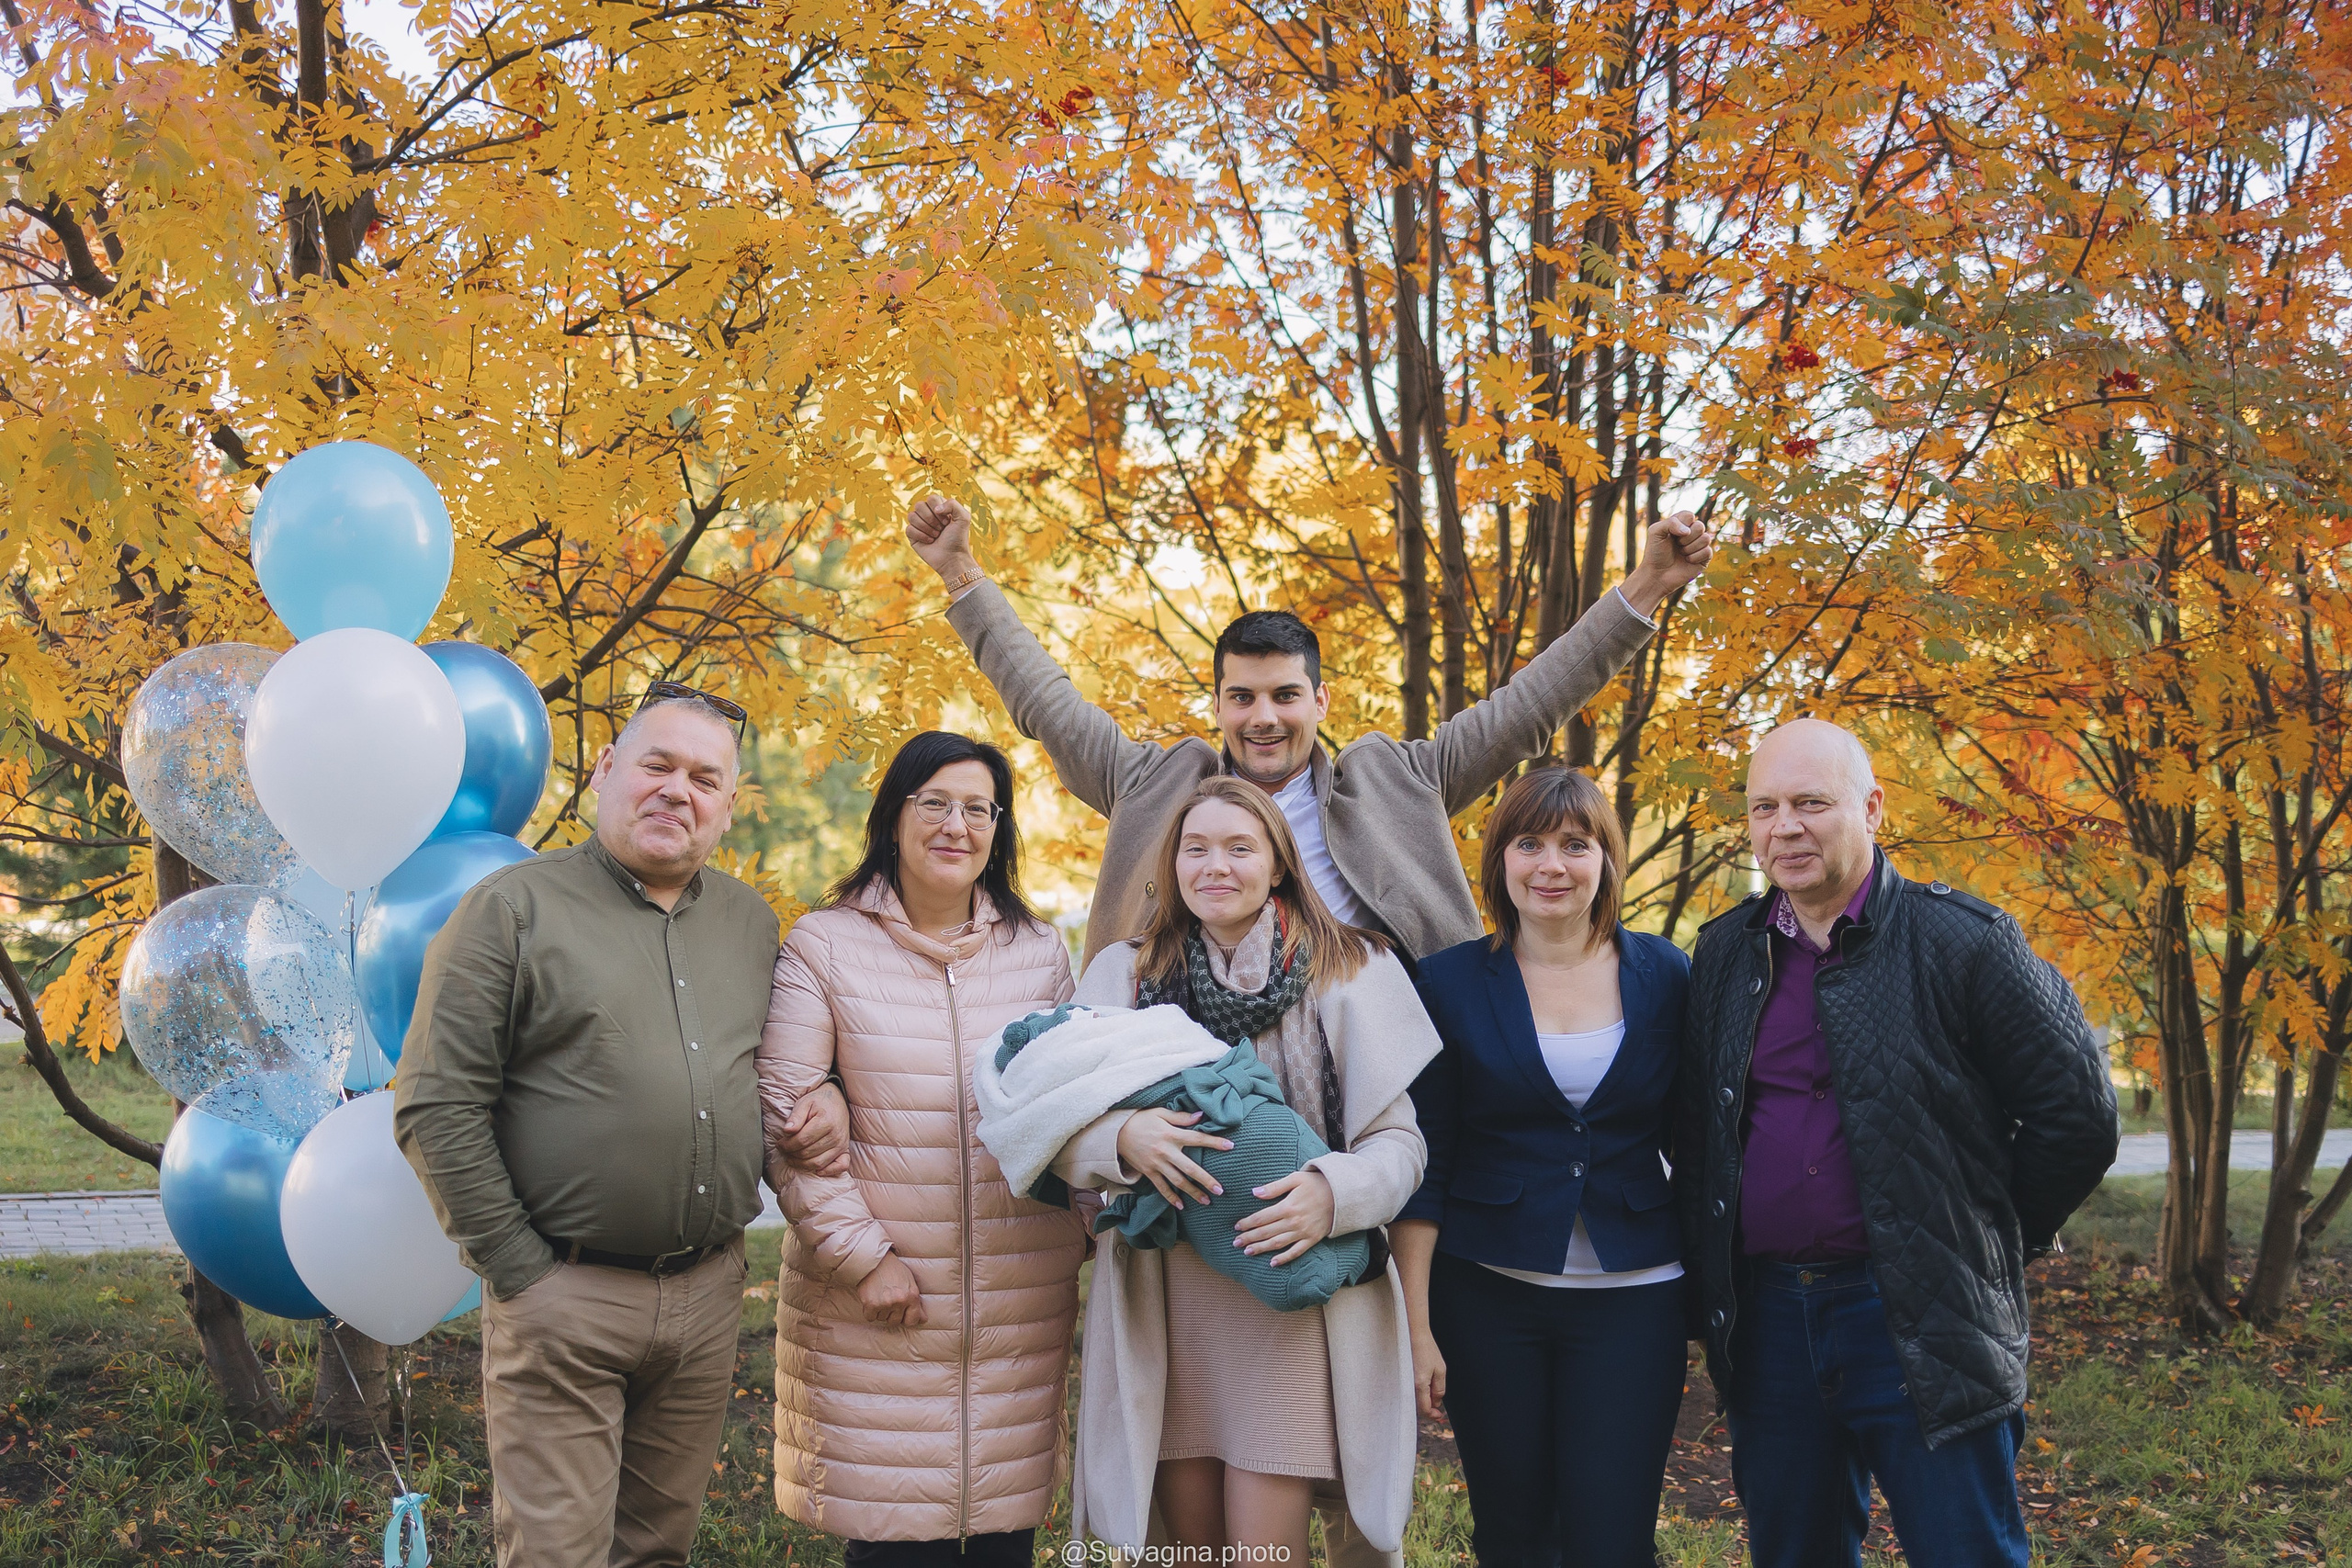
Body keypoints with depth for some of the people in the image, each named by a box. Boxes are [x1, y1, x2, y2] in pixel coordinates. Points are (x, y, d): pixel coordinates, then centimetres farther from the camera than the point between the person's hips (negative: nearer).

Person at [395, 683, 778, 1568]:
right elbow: (435, 1106, -8)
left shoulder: (751, 924, 12)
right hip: (565, 1297, -5)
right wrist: (517, 1267, -10)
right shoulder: (515, 908, -4)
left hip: (708, 1290, 5)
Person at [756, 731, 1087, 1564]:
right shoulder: (822, 946, -1)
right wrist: (861, 1255, -10)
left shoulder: (1040, 950, 10)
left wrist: (1085, 1228, 8)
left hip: (1022, 1302, 3)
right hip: (875, 1301, -3)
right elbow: (782, 1117, -6)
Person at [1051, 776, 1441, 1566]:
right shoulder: (1124, 974, 8)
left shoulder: (1350, 971, 2)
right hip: (1162, 1304, 3)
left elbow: (1398, 1138, 1)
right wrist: (1122, 1138, -19)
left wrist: (1334, 1193, -20)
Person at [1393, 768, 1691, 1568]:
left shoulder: (1663, 974, 3)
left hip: (1632, 1293, 0)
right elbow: (1422, 1164, -1)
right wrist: (1416, 1324, -5)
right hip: (1487, 1297, 0)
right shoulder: (1452, 982, -1)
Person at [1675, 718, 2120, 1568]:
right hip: (1766, 1320, 5)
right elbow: (1692, 1128, 20)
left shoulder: (1960, 940, -6)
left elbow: (2077, 1113, -5)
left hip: (1923, 1324, -4)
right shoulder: (1725, 952, 9)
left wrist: (1995, 1236, 1)